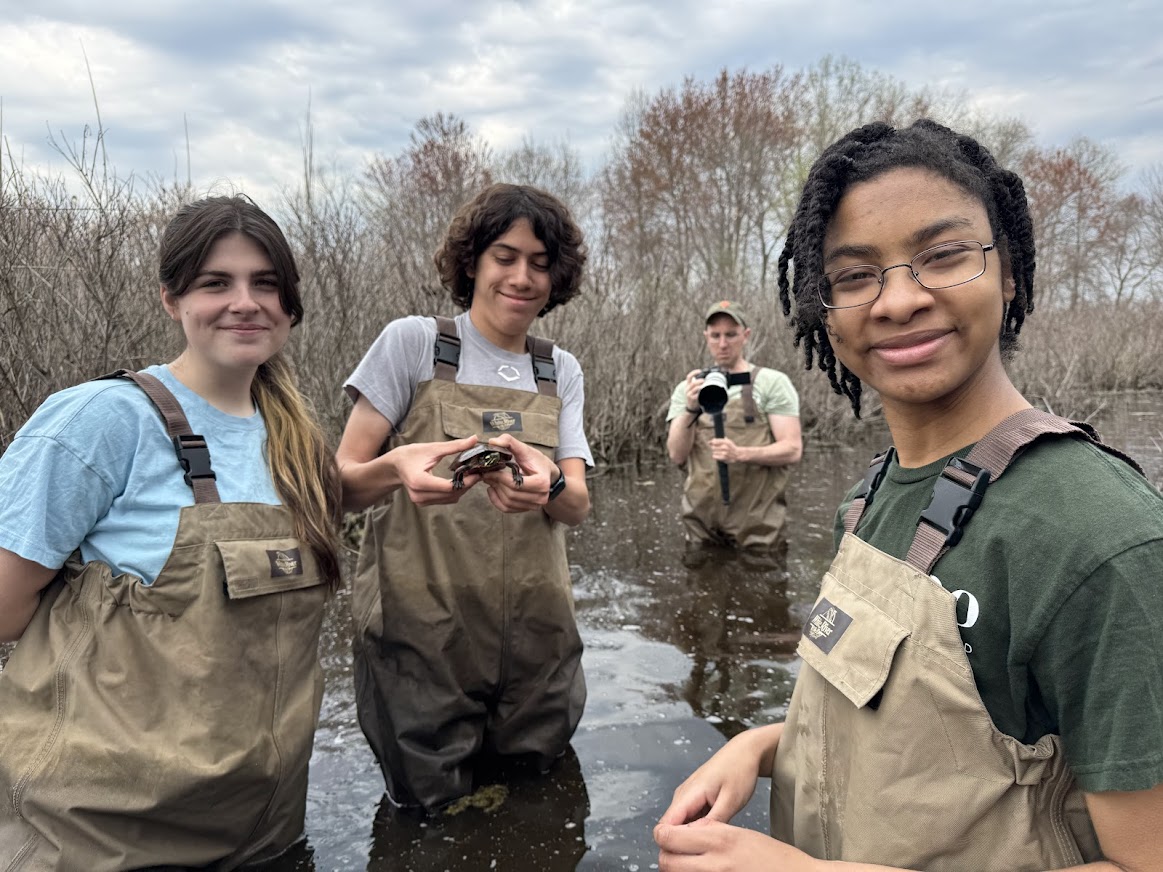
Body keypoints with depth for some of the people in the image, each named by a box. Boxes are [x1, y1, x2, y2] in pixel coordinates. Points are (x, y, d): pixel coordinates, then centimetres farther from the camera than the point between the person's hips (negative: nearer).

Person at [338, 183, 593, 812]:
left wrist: (548, 484, -25)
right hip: (421, 634, -3)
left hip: (533, 635, 4)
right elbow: (341, 484, -7)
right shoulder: (413, 342, -5)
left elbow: (578, 506, 0)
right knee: (430, 805, 10)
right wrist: (396, 468, -30)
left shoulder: (562, 372, 8)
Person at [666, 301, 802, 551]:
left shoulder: (772, 382, 0)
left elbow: (792, 450, -7)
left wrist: (740, 454, -23)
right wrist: (691, 409, -15)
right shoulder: (687, 388, 9)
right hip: (701, 522, 3)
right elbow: (677, 456, 1)